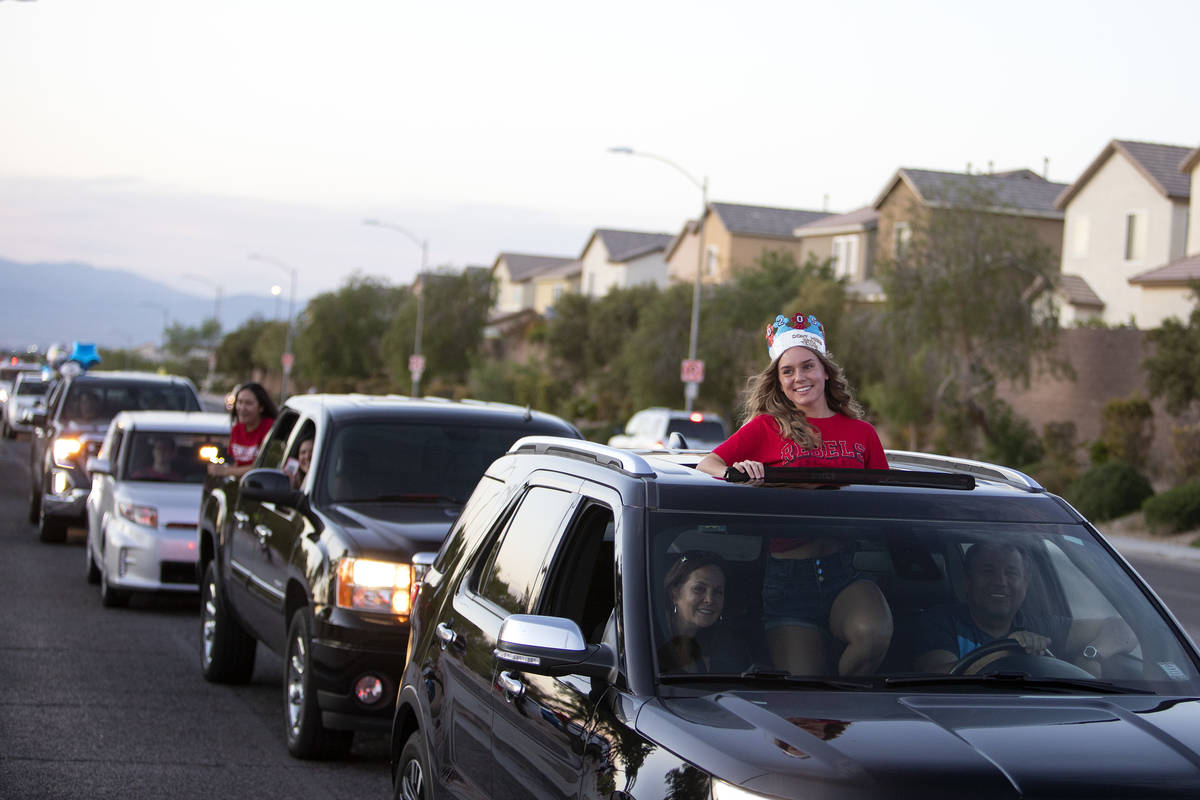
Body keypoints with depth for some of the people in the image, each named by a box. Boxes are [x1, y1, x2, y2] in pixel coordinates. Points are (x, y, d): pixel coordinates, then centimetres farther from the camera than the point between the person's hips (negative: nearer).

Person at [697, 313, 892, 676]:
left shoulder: (861, 432, 15)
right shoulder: (766, 428, 10)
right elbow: (706, 465, 3)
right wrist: (737, 472, -17)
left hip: (845, 570, 1)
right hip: (787, 575, -1)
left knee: (874, 633, -30)